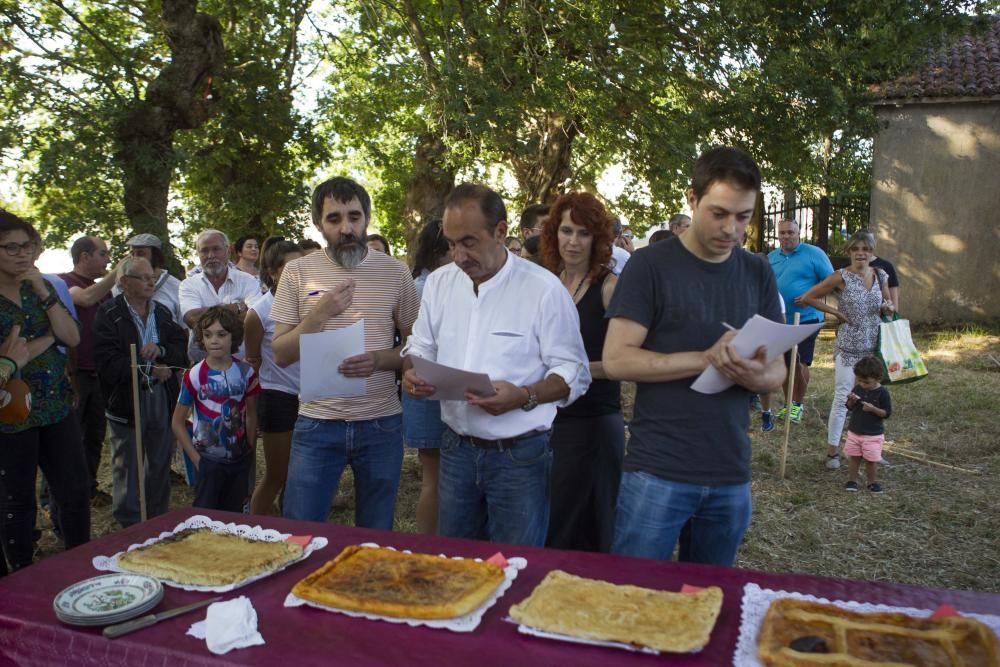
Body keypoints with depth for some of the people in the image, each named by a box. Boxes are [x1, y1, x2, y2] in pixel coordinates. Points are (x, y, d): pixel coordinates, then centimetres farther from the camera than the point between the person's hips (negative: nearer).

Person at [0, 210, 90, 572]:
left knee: (76, 490, 8)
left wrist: (43, 293, -11)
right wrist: (48, 337, -12)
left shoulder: (42, 287, 6)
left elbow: (72, 337, -4)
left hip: (57, 407, 5)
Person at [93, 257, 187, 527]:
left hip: (162, 398, 5)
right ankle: (129, 527, 20)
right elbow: (108, 364, -17)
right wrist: (150, 371, -14)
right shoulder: (108, 314, -7)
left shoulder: (162, 312, 10)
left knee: (161, 464, 14)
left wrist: (160, 350, -16)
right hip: (126, 401, -5)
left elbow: (182, 350, 4)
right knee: (127, 467, 7)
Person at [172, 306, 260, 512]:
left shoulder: (246, 372, -2)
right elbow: (177, 423, -4)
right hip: (209, 461, -2)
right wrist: (196, 459, -8)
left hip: (240, 460, 3)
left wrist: (250, 452, 3)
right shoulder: (194, 376, -10)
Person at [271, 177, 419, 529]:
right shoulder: (298, 272, 1)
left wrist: (379, 359, -16)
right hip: (316, 424, 0)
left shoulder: (395, 272, 1)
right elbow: (280, 354, 0)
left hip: (382, 424, 1)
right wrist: (318, 315, -16)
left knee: (377, 537, 14)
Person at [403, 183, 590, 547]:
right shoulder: (439, 282, 4)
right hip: (457, 448, 5)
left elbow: (574, 373, -10)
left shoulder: (543, 288, -12)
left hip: (520, 456, -4)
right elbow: (421, 347, 15)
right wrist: (411, 372, -8)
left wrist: (523, 397, -27)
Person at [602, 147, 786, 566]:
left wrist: (758, 376, -15)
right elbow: (615, 360, -13)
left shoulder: (758, 274, 8)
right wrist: (705, 359, -21)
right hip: (658, 472, -4)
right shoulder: (651, 266, -7)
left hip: (731, 476, 5)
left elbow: (777, 369, 9)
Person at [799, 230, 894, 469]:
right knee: (842, 397, -4)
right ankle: (832, 450, 5)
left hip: (874, 347, 5)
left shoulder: (881, 276, 7)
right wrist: (836, 312, -10)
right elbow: (808, 297, -7)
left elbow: (889, 304, 20)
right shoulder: (842, 277, -8)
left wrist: (887, 308, -4)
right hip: (848, 348, -5)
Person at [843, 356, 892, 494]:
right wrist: (852, 400, -14)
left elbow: (887, 413, -11)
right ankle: (852, 480, 19)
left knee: (871, 460, 4)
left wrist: (873, 408, -27)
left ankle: (872, 482, 20)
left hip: (873, 434, -4)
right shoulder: (857, 389, 0)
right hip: (854, 431, 4)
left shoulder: (882, 393, -12)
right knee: (853, 457, 9)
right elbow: (849, 407, 8)